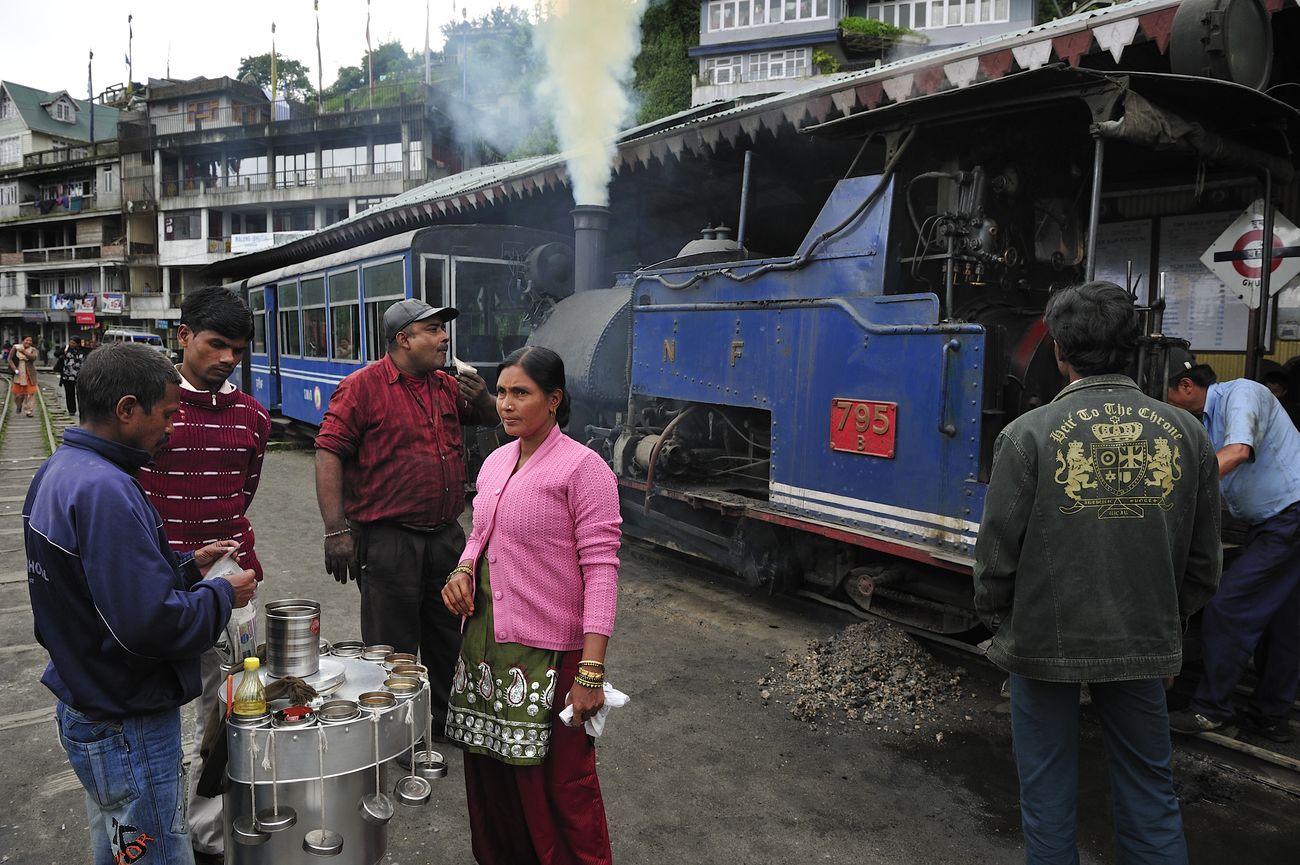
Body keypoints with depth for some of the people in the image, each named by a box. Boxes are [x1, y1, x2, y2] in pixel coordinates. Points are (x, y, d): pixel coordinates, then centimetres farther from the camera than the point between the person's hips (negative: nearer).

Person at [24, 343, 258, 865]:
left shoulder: (57, 471, 5)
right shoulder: (104, 491, -27)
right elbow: (151, 622, -31)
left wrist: (187, 567, 6)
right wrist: (222, 595, -15)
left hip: (82, 704, 10)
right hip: (127, 725, -10)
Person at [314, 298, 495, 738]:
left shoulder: (447, 386, 10)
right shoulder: (362, 386, -10)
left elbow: (490, 418, 25)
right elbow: (328, 455, -15)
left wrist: (482, 398, -1)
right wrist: (336, 530, -21)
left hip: (446, 536, 7)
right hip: (388, 540, -7)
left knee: (451, 637, 20)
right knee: (394, 647, 7)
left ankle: (449, 716, 39)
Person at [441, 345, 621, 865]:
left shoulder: (582, 467, -12)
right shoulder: (494, 463, 10)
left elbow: (601, 569, -16)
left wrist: (591, 671, -21)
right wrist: (463, 570, -1)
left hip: (548, 652, -7)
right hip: (485, 642, 7)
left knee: (559, 785, 3)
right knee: (490, 772, 18)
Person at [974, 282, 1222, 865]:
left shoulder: (1029, 434, -15)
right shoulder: (1185, 433, -2)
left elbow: (997, 553, -10)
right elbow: (1204, 560, 6)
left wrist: (996, 619, 7)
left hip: (1045, 642, -3)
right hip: (1144, 644, 4)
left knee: (1048, 795, 13)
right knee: (1149, 793, 19)